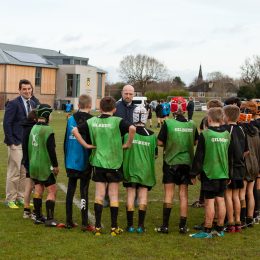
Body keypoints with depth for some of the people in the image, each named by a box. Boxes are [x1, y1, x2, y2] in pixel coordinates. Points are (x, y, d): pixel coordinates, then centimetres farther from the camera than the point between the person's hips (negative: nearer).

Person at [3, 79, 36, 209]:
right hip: (16, 144, -7)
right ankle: (10, 199, 8)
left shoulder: (32, 104, 11)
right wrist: (11, 142, -13)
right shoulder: (13, 103, -10)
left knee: (25, 173, 10)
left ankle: (20, 198, 21)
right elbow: (7, 123, -12)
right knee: (14, 172, -2)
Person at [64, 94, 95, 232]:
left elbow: (66, 140, 8)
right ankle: (84, 223, 2)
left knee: (70, 190, 11)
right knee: (84, 191, 1)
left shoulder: (71, 119, 4)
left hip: (71, 162, 4)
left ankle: (69, 221, 15)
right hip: (85, 162, -4)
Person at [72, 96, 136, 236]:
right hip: (114, 163, -2)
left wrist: (86, 145, 0)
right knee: (113, 196, 7)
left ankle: (97, 227, 10)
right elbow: (132, 128, -25)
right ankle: (114, 227, 11)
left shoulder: (92, 121, 2)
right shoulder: (117, 121, -8)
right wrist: (128, 143, -11)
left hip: (98, 162, 2)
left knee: (99, 195, 9)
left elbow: (75, 130, -2)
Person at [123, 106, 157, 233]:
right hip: (146, 170, 1)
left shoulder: (127, 133, -8)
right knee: (143, 196, 5)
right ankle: (141, 225, 4)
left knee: (130, 196, 5)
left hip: (130, 169, -1)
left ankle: (130, 225, 6)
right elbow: (155, 155, 5)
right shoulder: (151, 135, -3)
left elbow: (122, 150, 1)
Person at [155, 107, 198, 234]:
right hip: (187, 162, 3)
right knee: (184, 195, 9)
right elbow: (195, 142, 11)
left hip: (171, 161, -3)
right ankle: (183, 226, 11)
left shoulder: (168, 123, -14)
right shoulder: (192, 124, -2)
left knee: (168, 194, 4)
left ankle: (165, 225, 3)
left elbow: (160, 142, -11)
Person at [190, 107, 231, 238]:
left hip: (209, 173, -5)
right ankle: (220, 229, 17)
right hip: (223, 173, 5)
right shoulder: (227, 134, 4)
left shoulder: (205, 134, -12)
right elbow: (230, 155, 10)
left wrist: (194, 173, -2)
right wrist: (229, 174, 19)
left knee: (209, 201, -2)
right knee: (221, 200, 10)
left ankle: (207, 231, 3)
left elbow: (199, 156, -9)